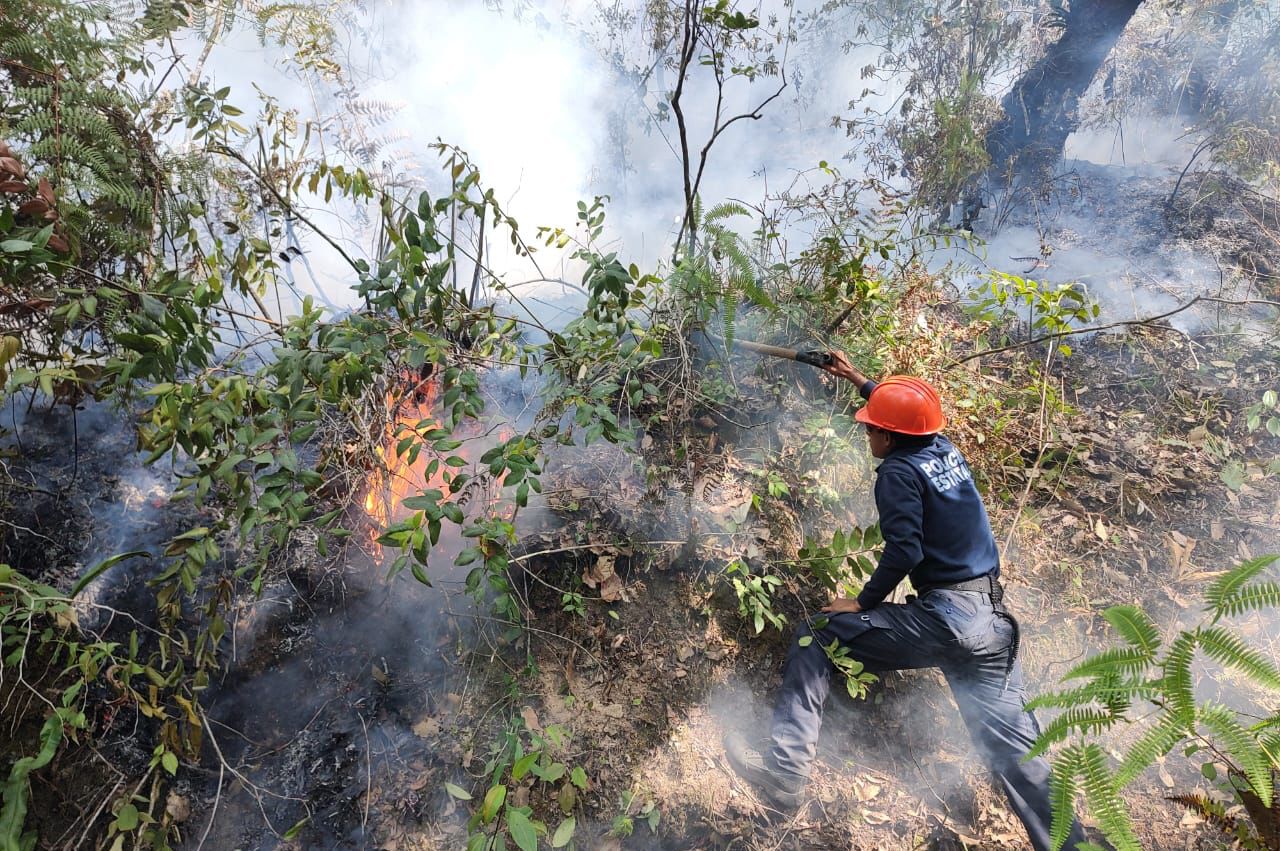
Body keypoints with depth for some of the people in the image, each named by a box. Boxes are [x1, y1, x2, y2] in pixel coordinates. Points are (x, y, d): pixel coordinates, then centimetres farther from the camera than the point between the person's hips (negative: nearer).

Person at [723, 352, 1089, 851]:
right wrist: (857, 379, 43)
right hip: (993, 624, 8)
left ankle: (785, 769, -8)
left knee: (815, 638, -3)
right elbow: (905, 414, 34)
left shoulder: (899, 471, -8)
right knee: (1014, 749, 12)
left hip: (944, 618, -8)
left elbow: (904, 551, -18)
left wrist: (862, 603, -6)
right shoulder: (944, 450, 13)